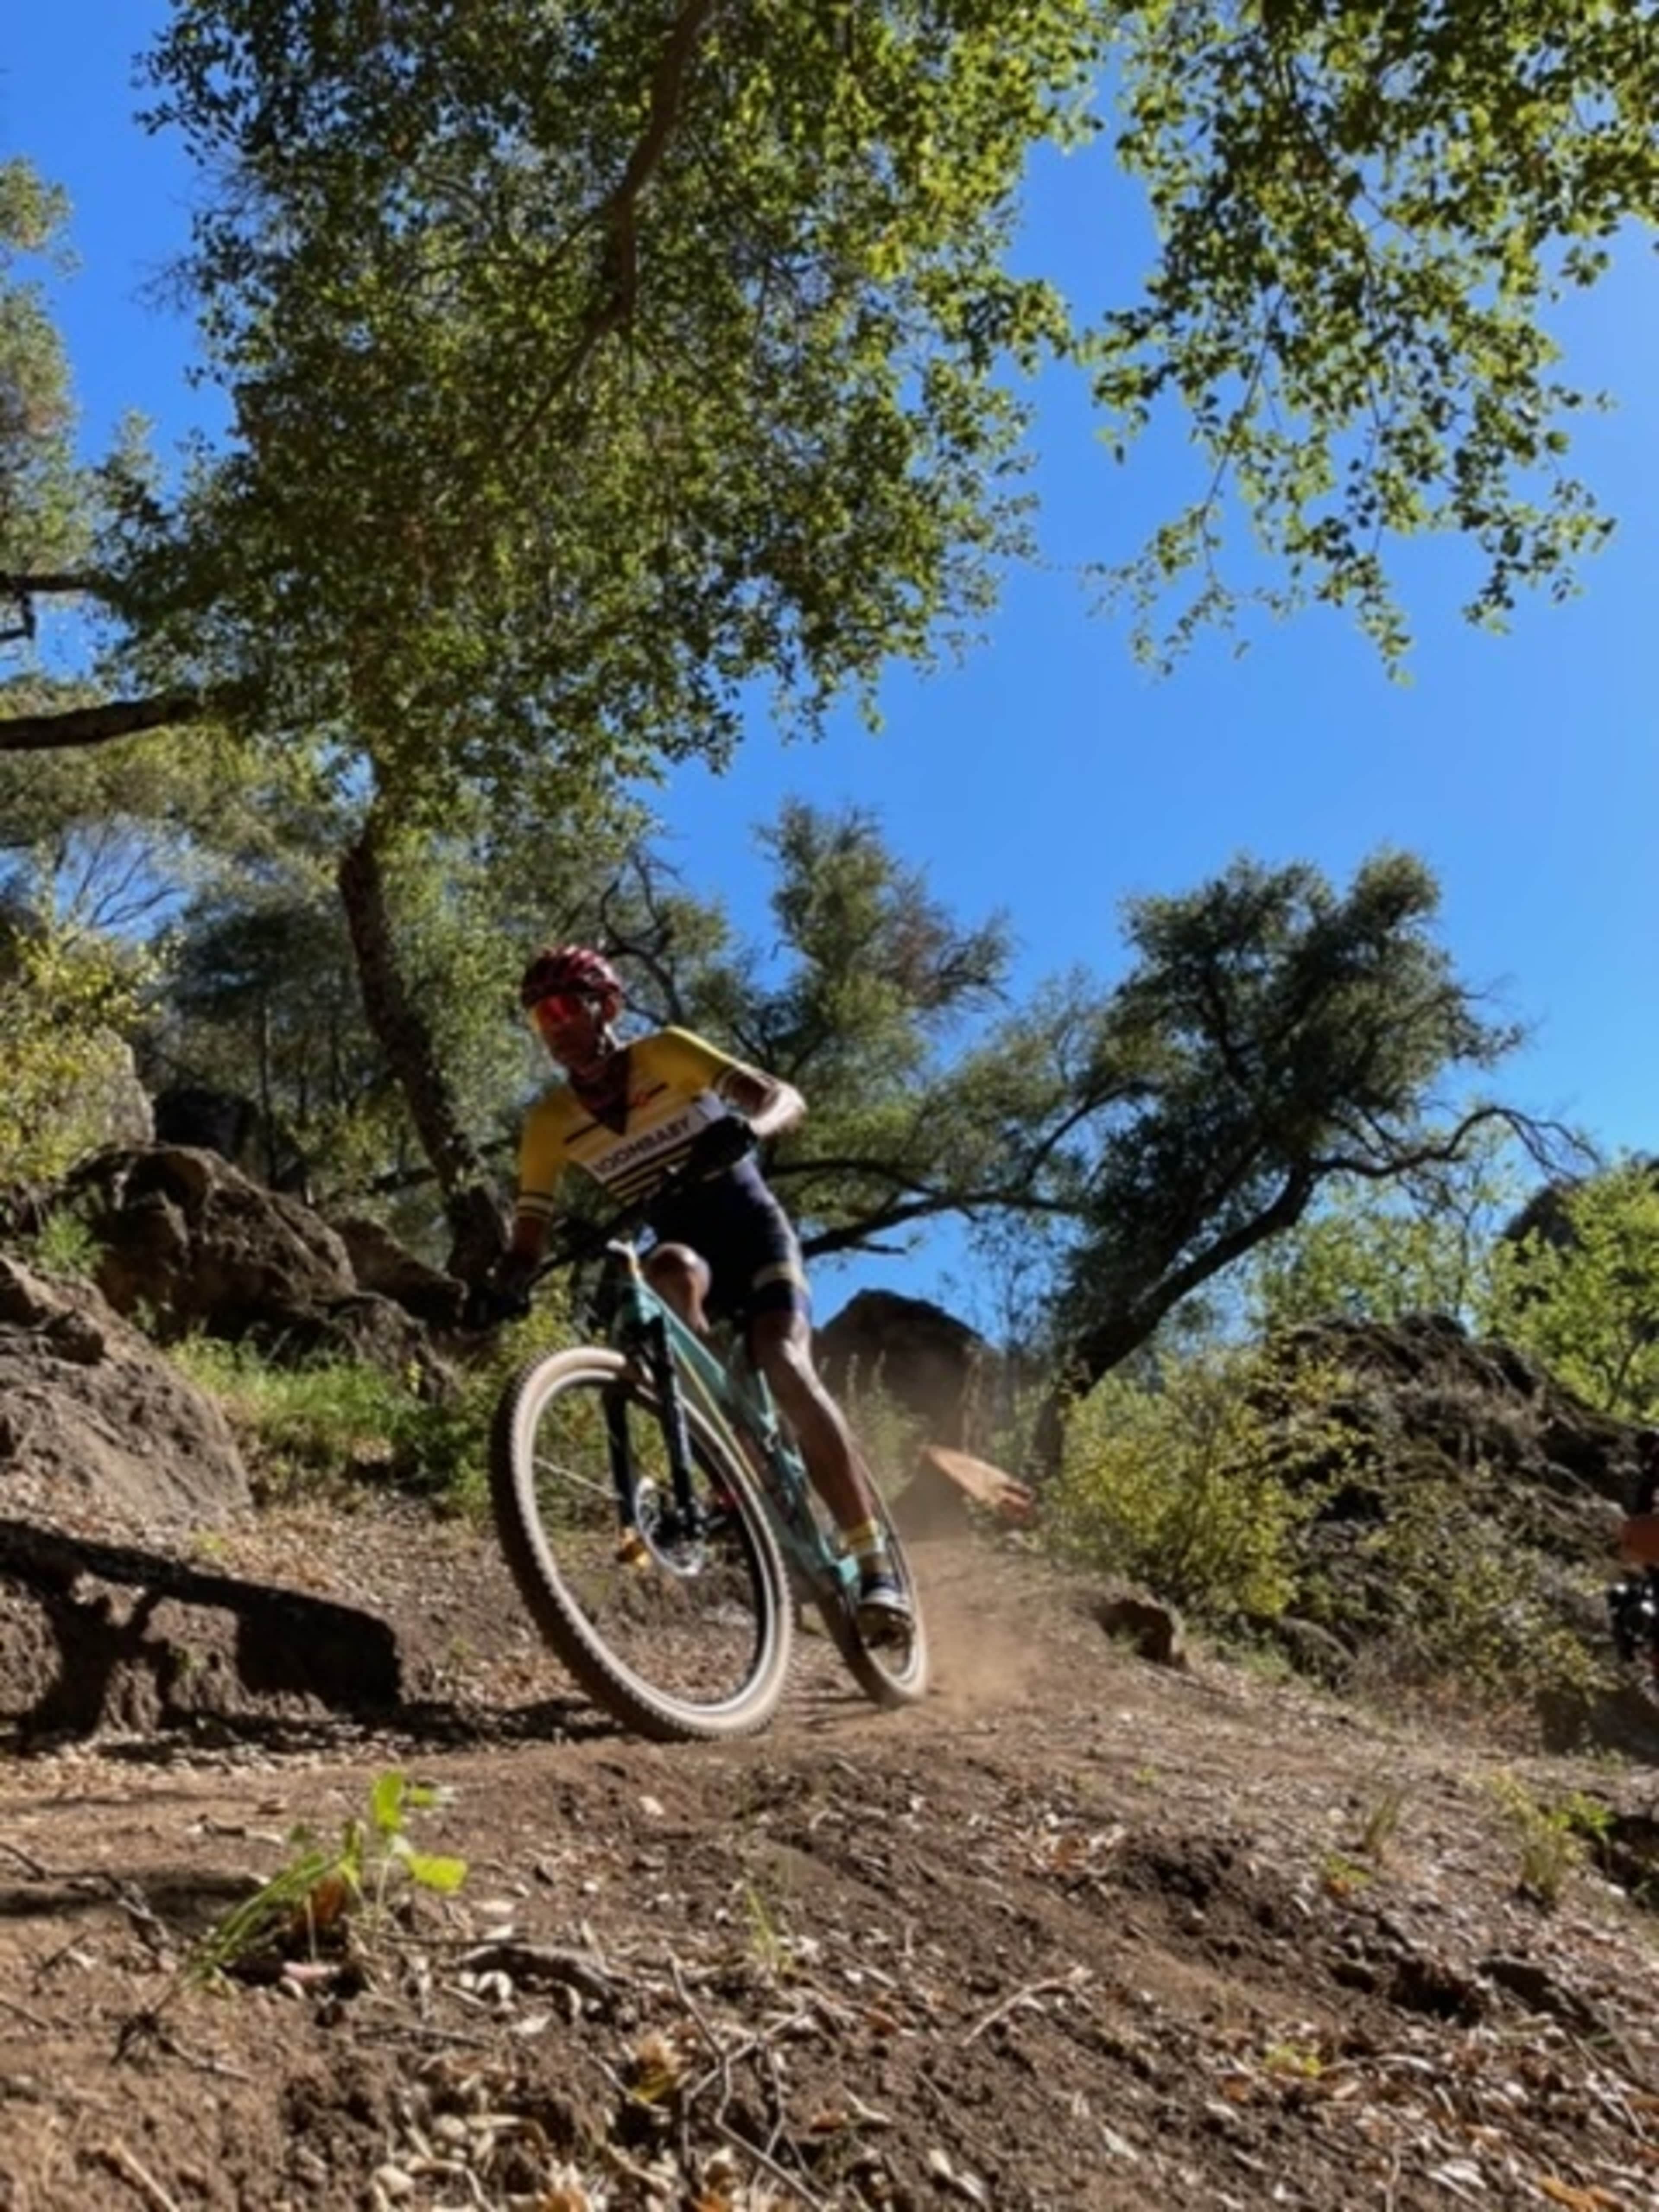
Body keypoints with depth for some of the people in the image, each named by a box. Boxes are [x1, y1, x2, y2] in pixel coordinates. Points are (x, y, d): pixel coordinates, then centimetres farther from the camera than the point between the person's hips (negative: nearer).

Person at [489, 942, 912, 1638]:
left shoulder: (666, 1052, -14)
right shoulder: (550, 1122, -7)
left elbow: (786, 1098, -22)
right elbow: (528, 1239, -6)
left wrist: (746, 1128, -45)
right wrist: (503, 1284, -29)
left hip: (753, 1230, -2)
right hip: (684, 1248, 2)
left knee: (786, 1371, -23)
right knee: (669, 1273, -35)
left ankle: (873, 1560, -16)